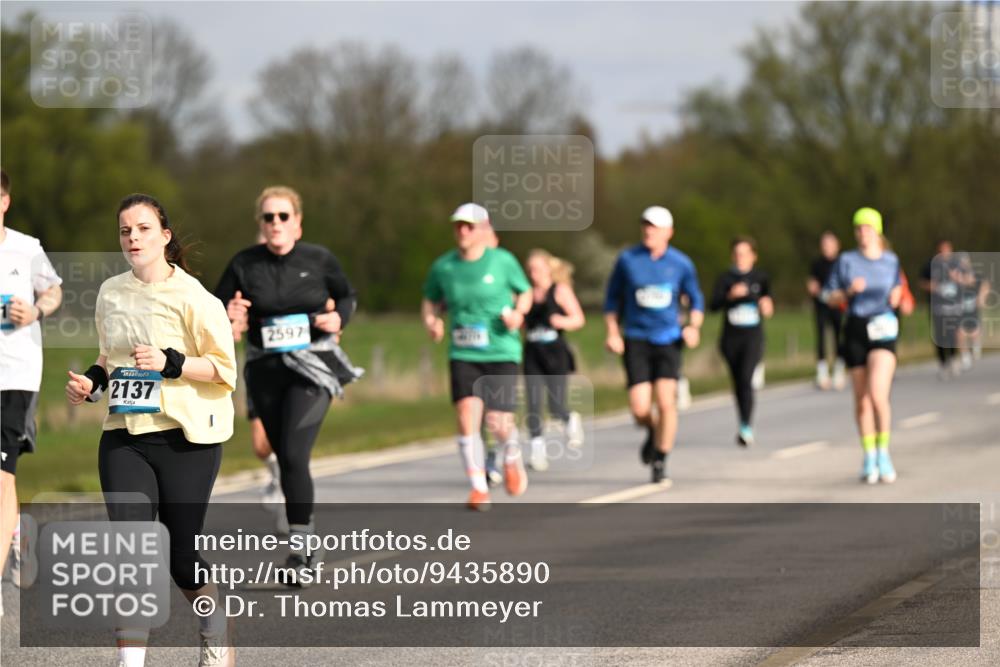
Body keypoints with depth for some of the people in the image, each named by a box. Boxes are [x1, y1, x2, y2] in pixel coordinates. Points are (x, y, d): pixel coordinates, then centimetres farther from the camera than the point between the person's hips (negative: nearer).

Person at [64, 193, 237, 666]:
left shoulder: (192, 297, -9)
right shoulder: (110, 293, 9)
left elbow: (225, 369, -8)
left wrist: (170, 363, -21)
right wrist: (92, 380, 6)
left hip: (185, 437, -4)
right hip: (124, 437, 4)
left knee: (183, 561, 3)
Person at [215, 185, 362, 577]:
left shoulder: (319, 259, -2)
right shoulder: (244, 264, -1)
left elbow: (347, 296, 14)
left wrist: (339, 318, -6)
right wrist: (228, 316, -17)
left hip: (312, 368, -3)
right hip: (265, 370, 3)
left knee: (294, 456, -17)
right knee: (286, 460, 10)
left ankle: (298, 553, -14)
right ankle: (309, 540, 28)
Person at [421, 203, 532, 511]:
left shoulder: (502, 261, -3)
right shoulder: (443, 266, 2)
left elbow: (525, 293, 11)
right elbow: (430, 302, 17)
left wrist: (518, 313, -10)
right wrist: (431, 322, -4)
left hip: (502, 354, -2)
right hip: (463, 355, 2)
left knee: (498, 423, -6)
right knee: (467, 416, -15)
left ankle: (512, 458, 31)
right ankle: (479, 488, -4)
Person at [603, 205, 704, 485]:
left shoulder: (681, 263, 1)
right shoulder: (627, 260, 0)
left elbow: (696, 300, 12)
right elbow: (612, 298, 10)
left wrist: (693, 327, -6)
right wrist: (613, 333, 1)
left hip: (668, 339, 0)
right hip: (636, 340, 0)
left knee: (666, 402, -15)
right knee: (640, 410, -9)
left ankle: (660, 463, 1)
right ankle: (653, 431, 28)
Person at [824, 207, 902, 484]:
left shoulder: (891, 261, 7)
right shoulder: (846, 261, 4)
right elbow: (831, 298, 5)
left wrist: (896, 297, -4)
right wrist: (850, 291, -14)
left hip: (883, 329, -1)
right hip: (856, 330, 1)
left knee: (877, 395, -18)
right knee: (862, 399, 6)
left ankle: (883, 453, -5)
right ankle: (869, 457, 19)